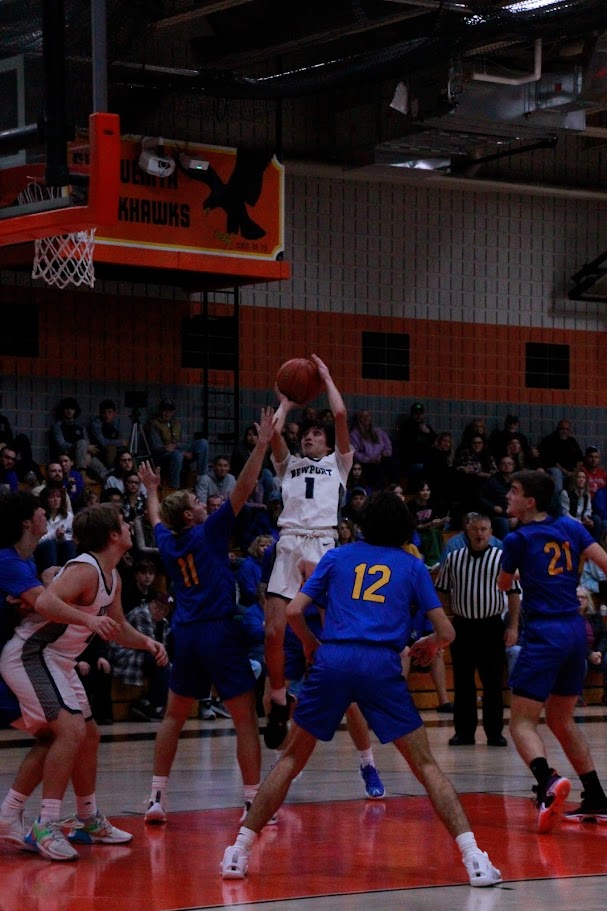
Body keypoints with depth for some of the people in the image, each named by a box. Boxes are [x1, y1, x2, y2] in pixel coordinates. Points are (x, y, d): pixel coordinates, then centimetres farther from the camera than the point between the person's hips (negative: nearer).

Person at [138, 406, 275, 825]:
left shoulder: (168, 542, 10)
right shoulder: (209, 532, -5)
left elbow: (156, 519, 35)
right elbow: (243, 489, -10)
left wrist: (152, 490, 52)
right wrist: (262, 445, -8)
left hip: (185, 634, 6)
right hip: (220, 632, -6)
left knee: (174, 716, 16)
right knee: (245, 717, -1)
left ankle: (158, 797, 11)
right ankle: (254, 802, -4)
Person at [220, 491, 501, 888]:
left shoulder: (337, 557, 19)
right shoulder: (412, 565, 17)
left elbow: (294, 612, 11)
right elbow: (446, 631, 14)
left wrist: (311, 645, 30)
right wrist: (429, 645, 36)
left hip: (332, 661, 1)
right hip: (382, 665, -1)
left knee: (292, 758, 16)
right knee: (426, 764, 5)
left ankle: (239, 851, 12)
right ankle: (473, 858, -8)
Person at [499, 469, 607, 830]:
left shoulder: (518, 539, -4)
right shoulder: (569, 526, 8)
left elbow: (504, 585, 13)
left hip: (544, 634, -6)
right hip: (576, 630, 6)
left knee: (523, 722, -7)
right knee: (562, 719, 19)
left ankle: (548, 781, -34)